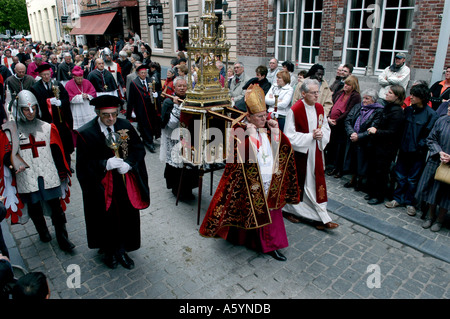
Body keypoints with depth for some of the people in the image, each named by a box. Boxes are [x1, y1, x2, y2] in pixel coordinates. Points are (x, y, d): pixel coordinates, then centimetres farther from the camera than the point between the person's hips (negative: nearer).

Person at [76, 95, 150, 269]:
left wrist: (128, 163, -17)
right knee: (106, 219, 13)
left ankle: (121, 250, 35)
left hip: (125, 182, 3)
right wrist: (105, 164, -27)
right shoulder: (86, 133, -13)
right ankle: (109, 251, 39)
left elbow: (139, 149, 0)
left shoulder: (125, 126, -4)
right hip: (102, 185, -2)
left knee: (127, 216, 12)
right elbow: (84, 164, -12)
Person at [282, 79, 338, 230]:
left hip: (315, 152, 6)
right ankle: (289, 210, 33)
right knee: (295, 183, 10)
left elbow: (326, 128, 14)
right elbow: (290, 135, -18)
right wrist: (310, 136, -20)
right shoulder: (295, 110, -17)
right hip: (299, 153, -5)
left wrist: (321, 134, -9)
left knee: (316, 183, 8)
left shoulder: (319, 108, 3)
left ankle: (321, 218, 18)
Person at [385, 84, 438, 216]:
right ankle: (398, 199, 26)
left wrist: (420, 147, -12)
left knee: (412, 179, 7)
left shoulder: (431, 114, -10)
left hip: (418, 153, -4)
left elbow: (428, 134, -8)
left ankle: (410, 202, 23)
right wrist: (400, 145, 5)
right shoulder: (408, 110, 4)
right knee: (400, 176, 11)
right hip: (404, 150, 4)